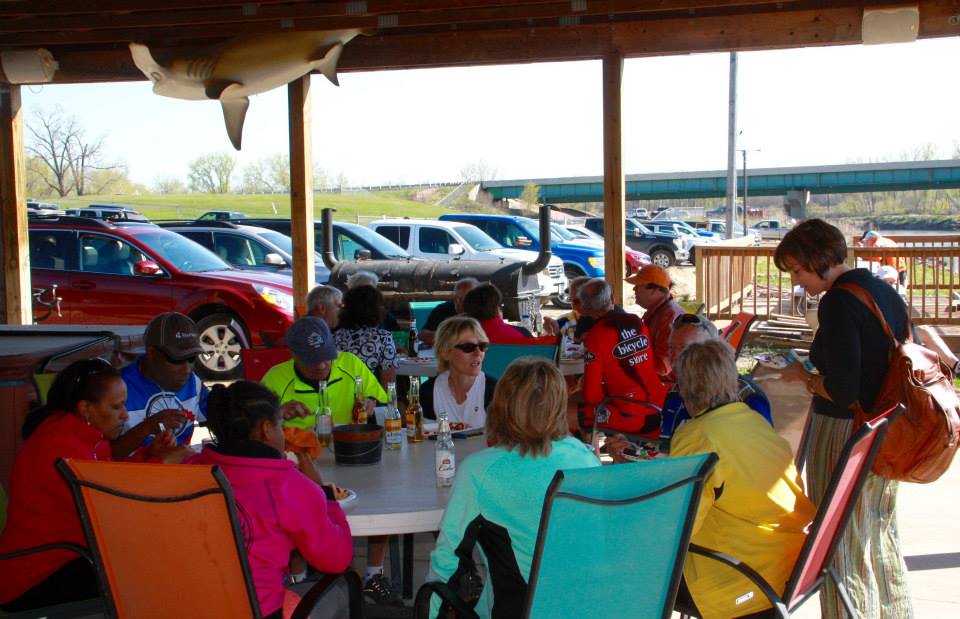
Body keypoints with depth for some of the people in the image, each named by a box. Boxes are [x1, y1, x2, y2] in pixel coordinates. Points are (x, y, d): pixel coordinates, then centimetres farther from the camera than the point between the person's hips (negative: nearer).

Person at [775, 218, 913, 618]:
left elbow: (842, 388, -26)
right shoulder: (886, 291, 6)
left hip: (842, 431, -9)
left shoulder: (839, 301, -20)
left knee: (844, 543, 4)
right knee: (880, 534, 24)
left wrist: (806, 378, -6)